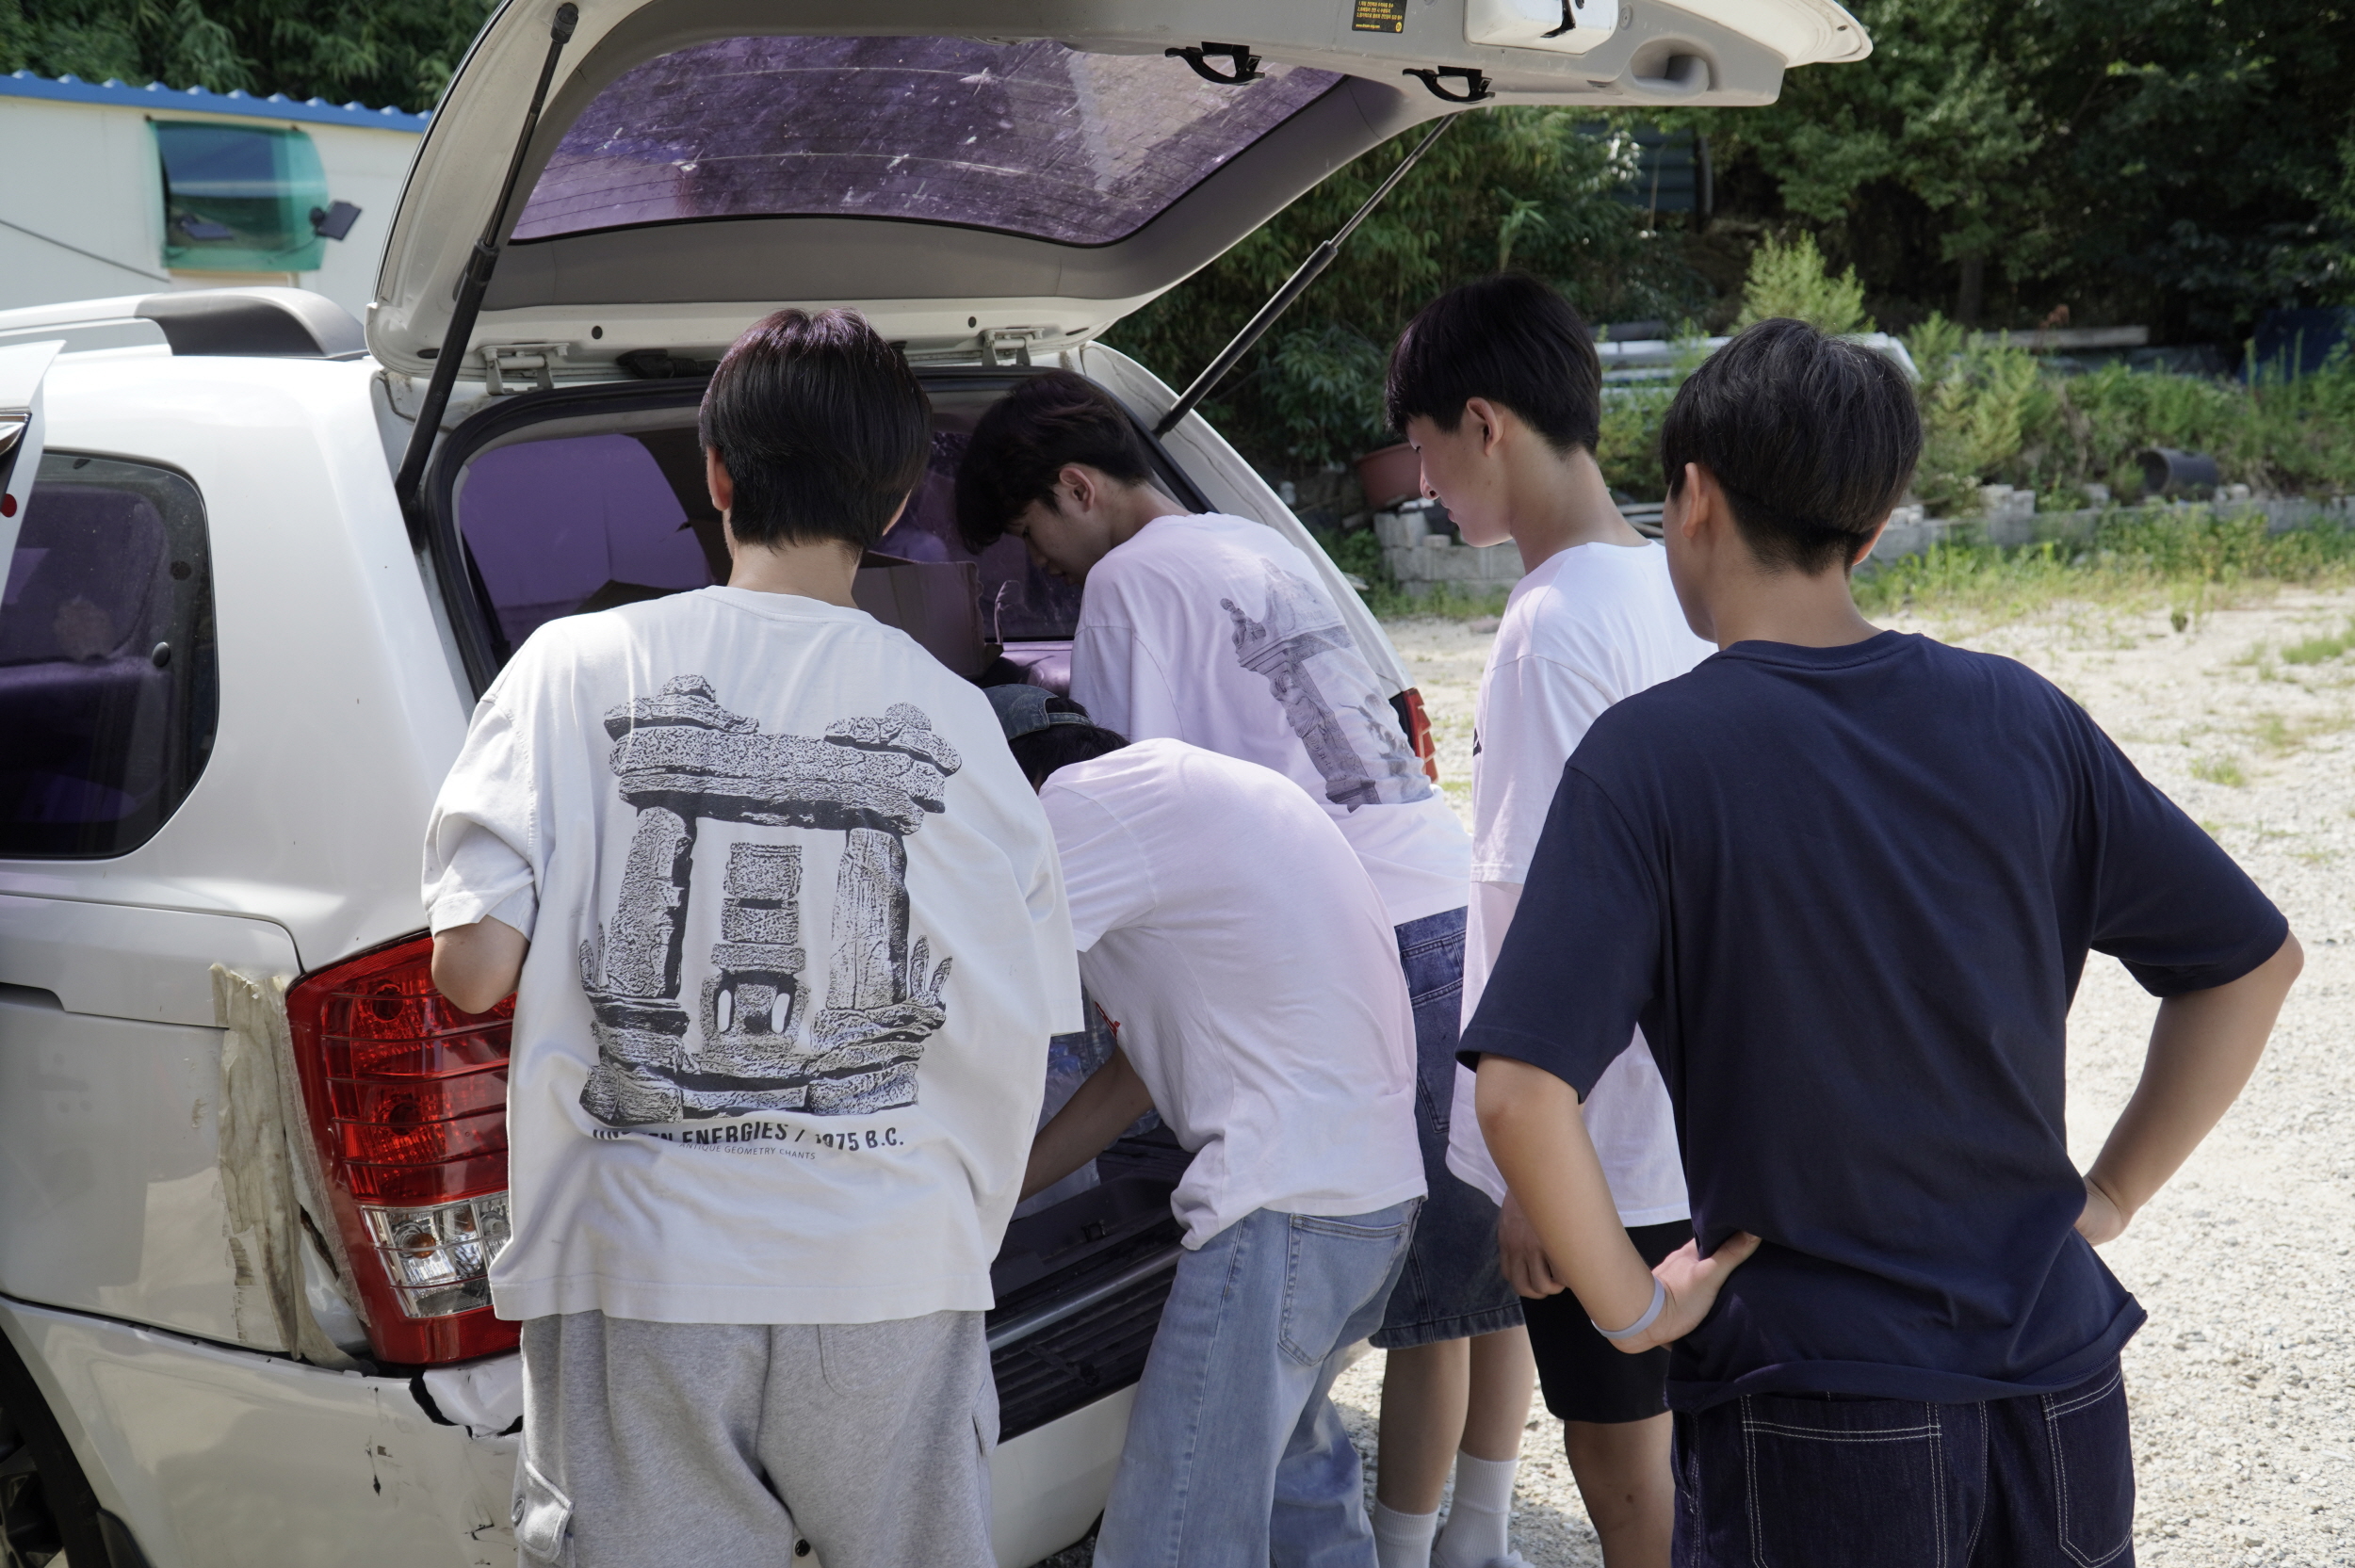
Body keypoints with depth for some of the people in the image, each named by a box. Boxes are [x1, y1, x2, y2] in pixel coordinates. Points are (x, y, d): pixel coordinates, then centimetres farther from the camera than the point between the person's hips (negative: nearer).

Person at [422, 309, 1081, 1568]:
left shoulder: (576, 668, -3)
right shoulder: (953, 716, 0)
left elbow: (471, 968, -7)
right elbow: (1020, 1029, 2)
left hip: (641, 1275, -1)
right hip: (889, 1276, 1)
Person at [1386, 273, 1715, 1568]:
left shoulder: (1553, 626, -21)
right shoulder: (1673, 586, 5)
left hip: (1597, 1142, -8)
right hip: (1693, 1118, 9)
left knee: (1621, 1461, 7)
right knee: (1677, 1435, 21)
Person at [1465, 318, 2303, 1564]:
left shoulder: (1648, 757, -15)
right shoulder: (2019, 715, -2)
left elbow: (1523, 1093, -24)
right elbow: (2253, 959, 7)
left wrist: (1632, 1308, -10)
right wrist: (2108, 1197, 10)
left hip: (1815, 1426, -4)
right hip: (2059, 1384, 4)